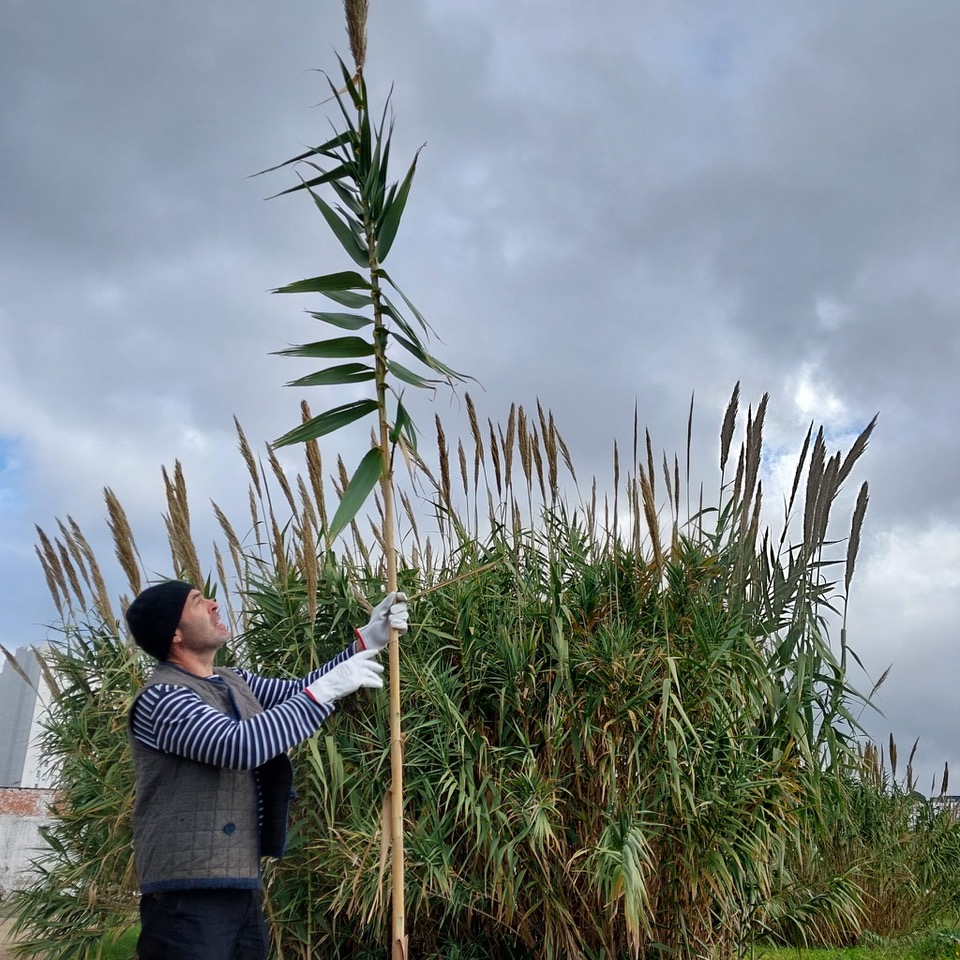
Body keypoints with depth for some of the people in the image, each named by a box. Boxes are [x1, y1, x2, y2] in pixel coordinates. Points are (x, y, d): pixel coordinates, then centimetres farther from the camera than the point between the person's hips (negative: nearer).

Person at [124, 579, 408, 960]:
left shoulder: (233, 682, 13)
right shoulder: (161, 698, -16)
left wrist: (367, 640, 8)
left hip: (241, 889, 9)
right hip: (189, 897, -9)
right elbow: (240, 745, -29)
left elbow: (297, 696, 19)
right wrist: (327, 688, -24)